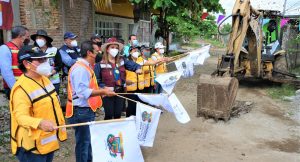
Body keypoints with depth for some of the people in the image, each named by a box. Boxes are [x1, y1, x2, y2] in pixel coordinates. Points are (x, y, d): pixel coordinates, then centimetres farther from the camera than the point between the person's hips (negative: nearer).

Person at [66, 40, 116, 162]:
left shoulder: (86, 67, 13)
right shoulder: (80, 69, -21)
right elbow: (83, 92, -29)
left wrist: (102, 91, 14)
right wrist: (102, 91, -24)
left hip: (87, 110, 11)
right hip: (81, 111, -11)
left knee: (89, 140, 22)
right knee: (83, 141, 3)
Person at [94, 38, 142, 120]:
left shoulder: (122, 61, 4)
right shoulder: (100, 64, -8)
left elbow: (133, 65, -4)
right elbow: (96, 79, -8)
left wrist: (138, 68, -25)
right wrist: (104, 87, -17)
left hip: (120, 92, 4)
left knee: (118, 115, 14)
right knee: (109, 115, 2)